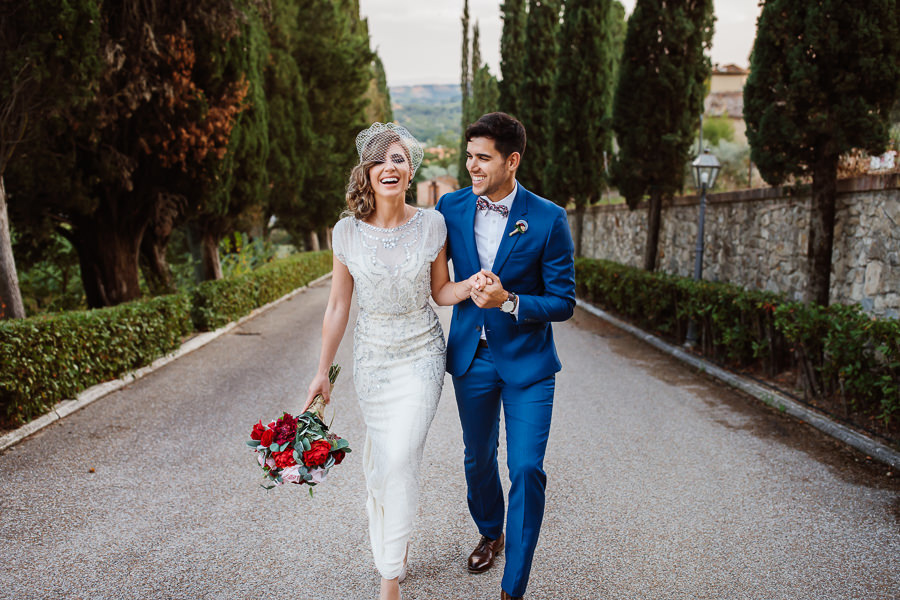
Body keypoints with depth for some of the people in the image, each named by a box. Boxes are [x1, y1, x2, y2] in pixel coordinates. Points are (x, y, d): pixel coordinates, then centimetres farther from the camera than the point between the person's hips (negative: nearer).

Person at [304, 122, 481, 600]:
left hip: (420, 355, -1)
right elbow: (337, 306, -1)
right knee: (379, 461, 11)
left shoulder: (431, 224, -8)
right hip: (371, 358, 2)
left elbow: (440, 292, 2)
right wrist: (322, 373, 2)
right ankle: (393, 544, 42)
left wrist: (472, 284, -20)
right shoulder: (348, 231, -8)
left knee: (400, 460, -9)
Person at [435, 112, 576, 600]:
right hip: (470, 357, 4)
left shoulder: (548, 220, -14)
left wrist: (508, 301, -25)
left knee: (526, 470, -4)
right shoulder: (451, 207, -4)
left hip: (526, 361, -3)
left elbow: (563, 302, -12)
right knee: (478, 459, 19)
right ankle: (489, 533, 48)